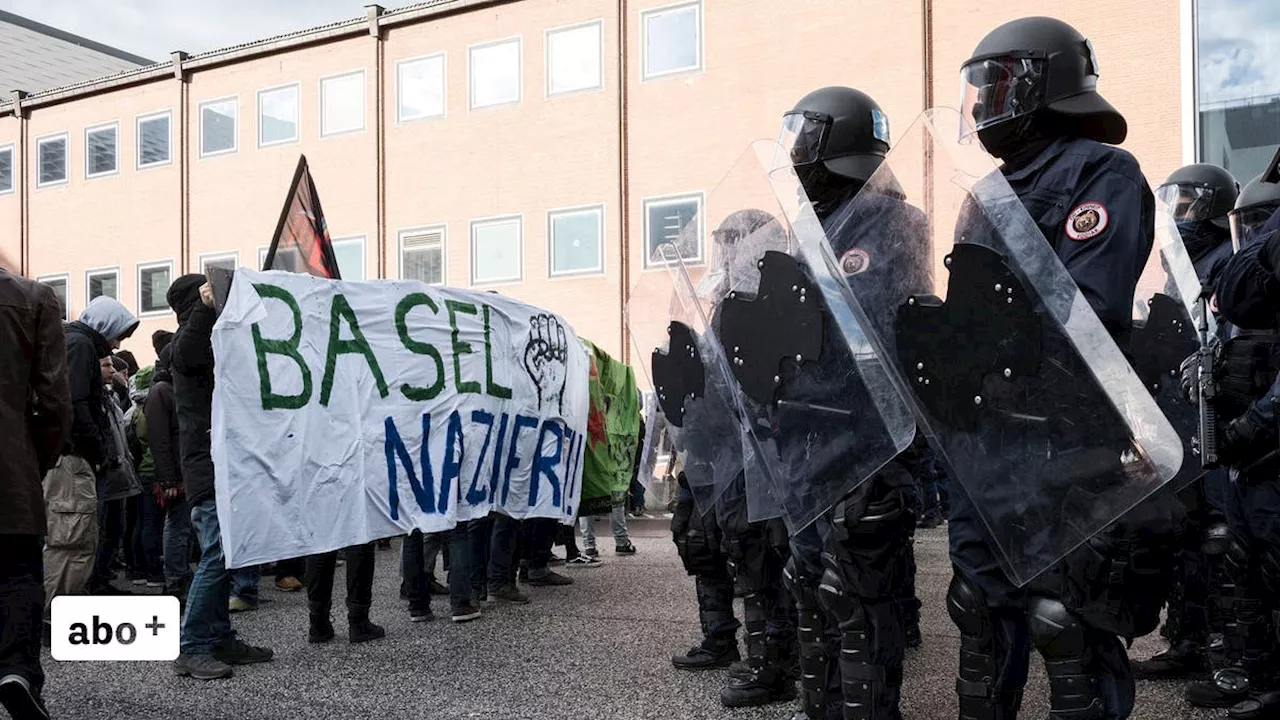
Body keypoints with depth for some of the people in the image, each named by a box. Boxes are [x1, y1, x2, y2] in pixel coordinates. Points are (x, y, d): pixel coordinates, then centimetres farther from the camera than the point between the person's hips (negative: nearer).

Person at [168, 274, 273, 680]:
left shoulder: (213, 338, 23)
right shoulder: (189, 335, -5)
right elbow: (184, 356, -29)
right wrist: (204, 308, -42)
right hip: (209, 467, -10)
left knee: (223, 556, 11)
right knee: (217, 557, -13)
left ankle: (220, 640, 17)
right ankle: (192, 650, -9)